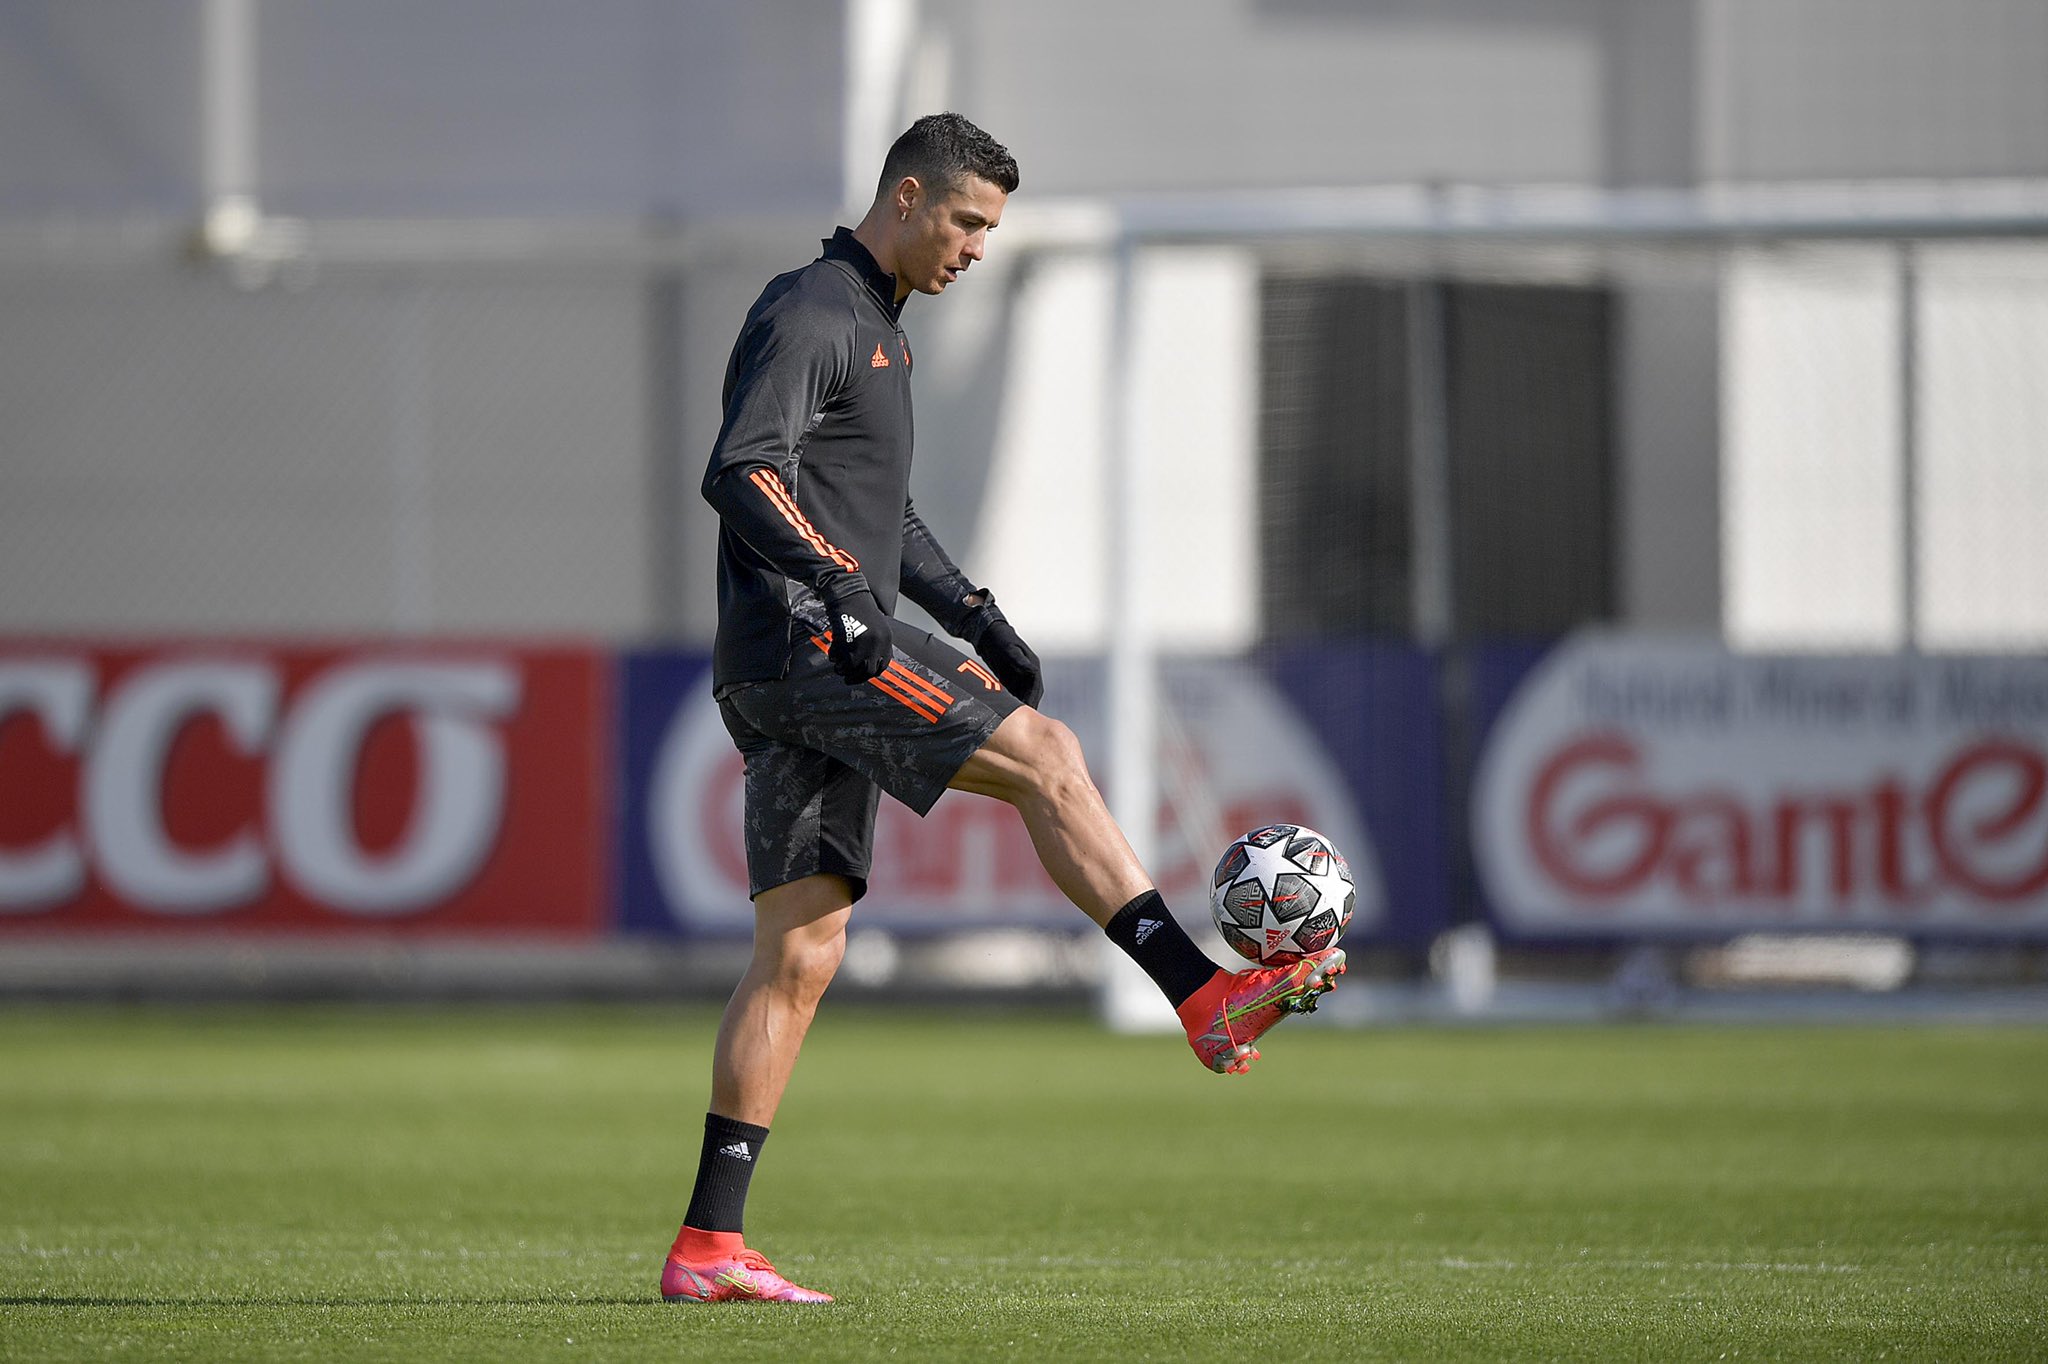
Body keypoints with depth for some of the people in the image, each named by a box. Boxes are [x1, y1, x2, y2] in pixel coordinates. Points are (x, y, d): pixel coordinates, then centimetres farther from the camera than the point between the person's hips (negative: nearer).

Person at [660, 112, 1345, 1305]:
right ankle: (1208, 999, -21)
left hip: (828, 657, 10)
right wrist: (840, 585, -33)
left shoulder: (876, 330, 25)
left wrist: (973, 614, 27)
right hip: (800, 634, -10)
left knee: (802, 956, 4)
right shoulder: (809, 315, -8)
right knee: (1046, 756, -17)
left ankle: (708, 1247, 1)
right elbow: (741, 473, -23)